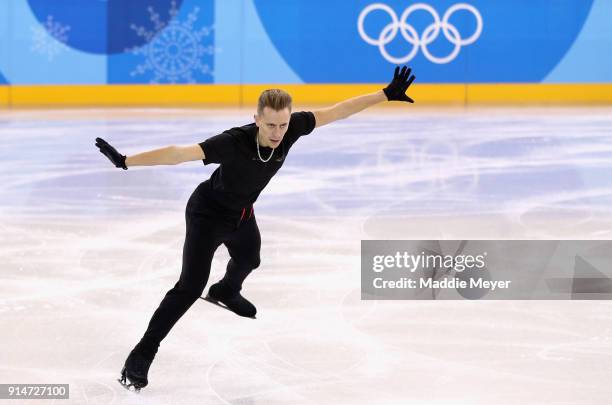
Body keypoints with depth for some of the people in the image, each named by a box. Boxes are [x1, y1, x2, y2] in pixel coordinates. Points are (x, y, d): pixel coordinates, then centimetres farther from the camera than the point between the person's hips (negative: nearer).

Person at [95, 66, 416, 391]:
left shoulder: (291, 129, -25)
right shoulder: (233, 143, -41)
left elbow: (337, 111, -17)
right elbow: (180, 153, -48)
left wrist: (386, 94, -16)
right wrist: (125, 161, -56)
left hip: (242, 214, 7)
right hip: (207, 214, -7)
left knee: (248, 259, 34)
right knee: (191, 287, -16)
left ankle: (225, 292, 70)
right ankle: (141, 356, -8)